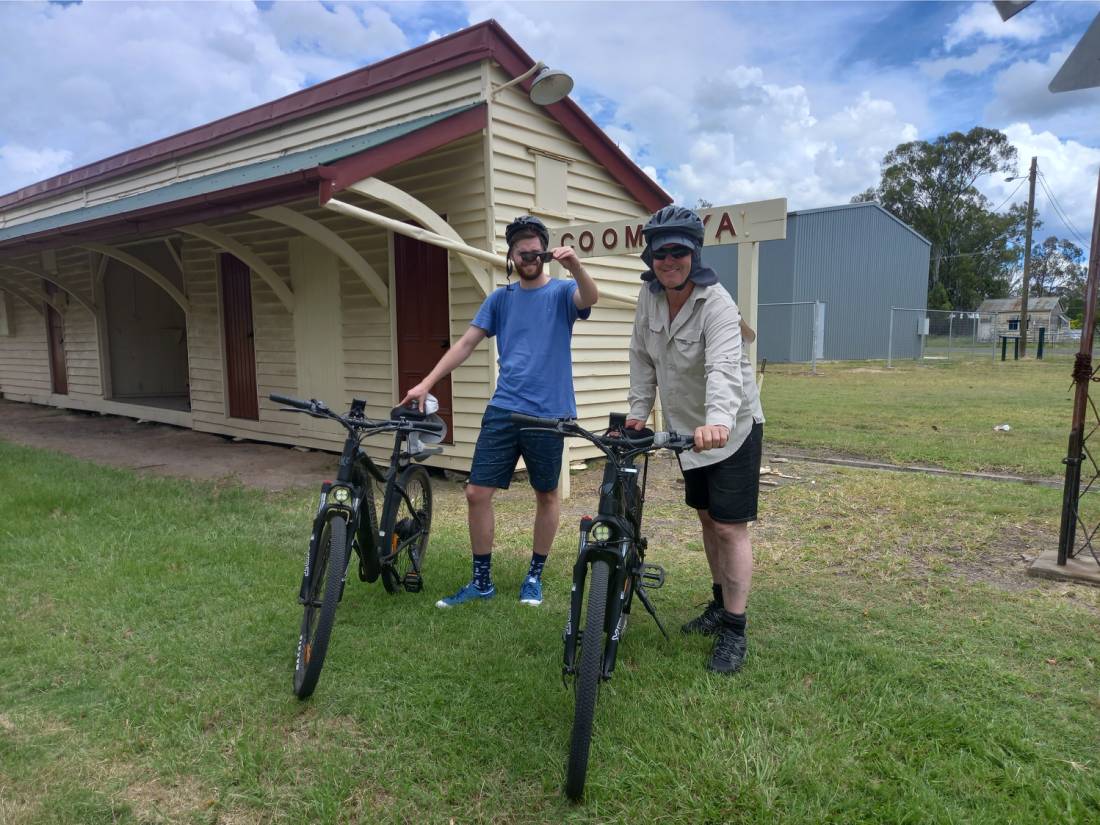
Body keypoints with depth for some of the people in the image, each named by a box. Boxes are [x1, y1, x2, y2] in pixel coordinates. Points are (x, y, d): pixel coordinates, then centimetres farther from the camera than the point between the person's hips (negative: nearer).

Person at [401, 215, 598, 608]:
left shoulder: (561, 292, 1)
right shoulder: (501, 298, 11)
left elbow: (590, 297, -21)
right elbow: (466, 343, 8)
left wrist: (575, 266, -41)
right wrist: (426, 383, 0)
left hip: (548, 413, -3)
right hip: (503, 410, 3)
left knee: (547, 495, 9)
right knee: (477, 493, 0)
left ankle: (534, 576, 27)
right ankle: (481, 581, 15)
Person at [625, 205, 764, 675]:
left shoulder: (716, 304, -26)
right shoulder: (650, 295, -6)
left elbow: (724, 369, -42)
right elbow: (643, 358, 2)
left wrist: (717, 421, -58)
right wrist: (638, 411, -4)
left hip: (731, 429, -6)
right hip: (687, 427, 7)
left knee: (730, 528, -5)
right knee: (707, 518, 18)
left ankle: (734, 632, 7)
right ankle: (720, 604, 36)